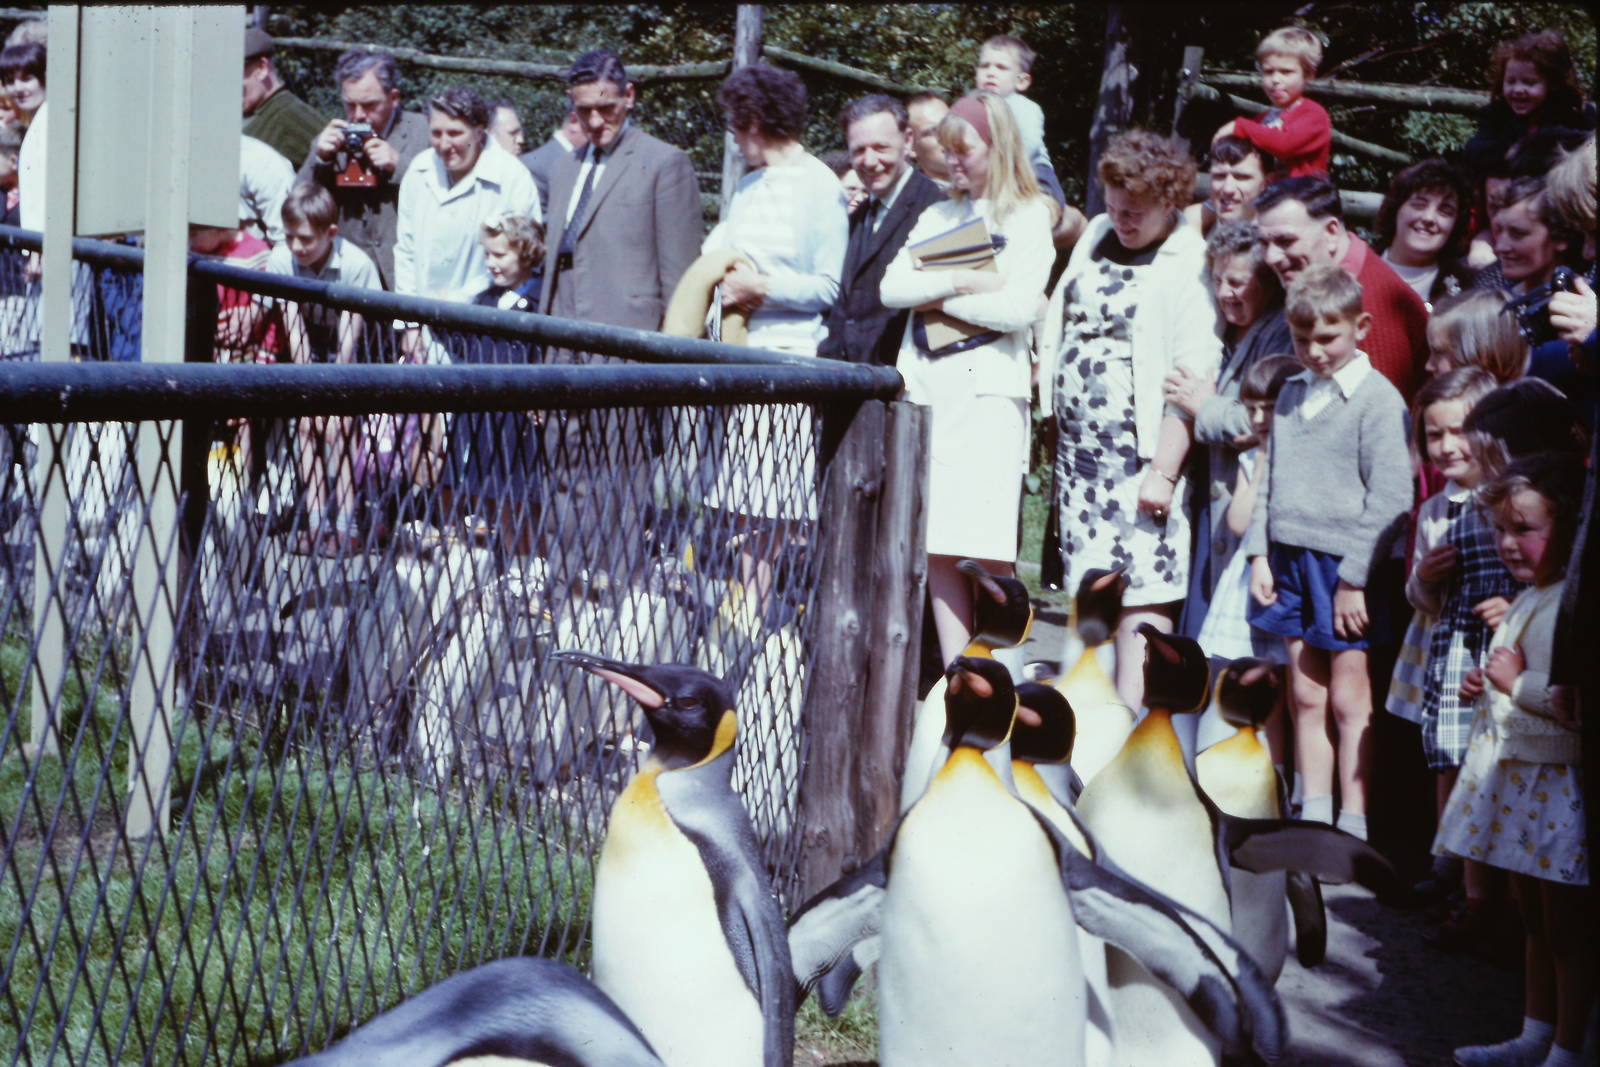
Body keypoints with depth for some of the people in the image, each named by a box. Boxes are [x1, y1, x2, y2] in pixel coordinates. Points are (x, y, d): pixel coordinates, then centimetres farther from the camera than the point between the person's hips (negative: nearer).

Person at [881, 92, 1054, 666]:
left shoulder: (1029, 217, 3)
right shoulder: (938, 215, 18)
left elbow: (1019, 308, -10)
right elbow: (892, 287, 5)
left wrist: (936, 297, -4)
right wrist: (960, 281, -9)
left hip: (988, 387, -5)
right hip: (927, 384, 5)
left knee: (988, 547, -7)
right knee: (934, 548, 2)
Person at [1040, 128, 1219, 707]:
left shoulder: (1189, 265, -10)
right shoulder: (1095, 237, 14)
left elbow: (1191, 382, -14)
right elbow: (1061, 331, 22)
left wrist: (1164, 470, -17)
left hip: (1140, 456, -7)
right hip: (1078, 449, 7)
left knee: (1141, 596, -8)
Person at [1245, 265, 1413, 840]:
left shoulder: (1378, 399, -8)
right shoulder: (1292, 394, 12)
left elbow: (1389, 498, -11)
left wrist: (1355, 577, -14)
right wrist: (1260, 553, 8)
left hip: (1346, 562, -6)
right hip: (1291, 558, 6)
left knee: (1348, 698, -1)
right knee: (1305, 694, 11)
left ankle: (1353, 826, 6)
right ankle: (1312, 818, 19)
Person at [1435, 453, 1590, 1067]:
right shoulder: (1527, 600, 13)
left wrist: (1517, 683, -21)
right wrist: (1487, 687, 11)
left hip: (1558, 781, -10)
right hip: (1515, 776, 10)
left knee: (1567, 929, 2)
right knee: (1534, 920, 19)